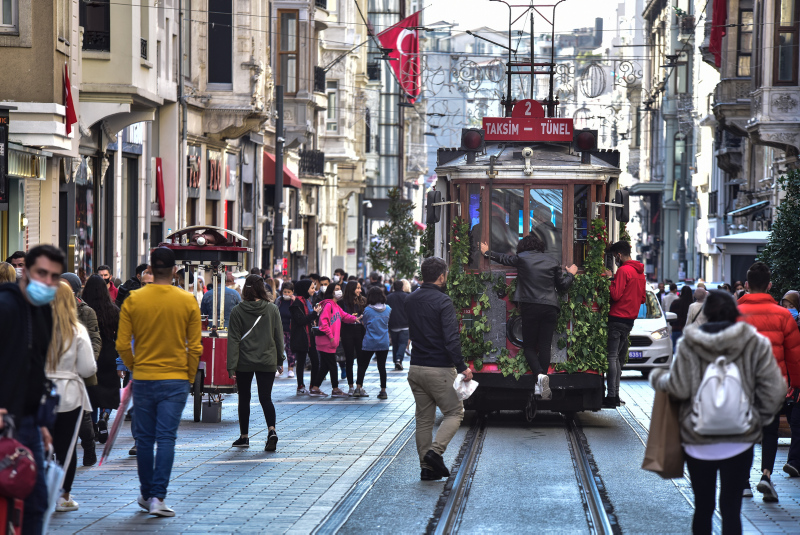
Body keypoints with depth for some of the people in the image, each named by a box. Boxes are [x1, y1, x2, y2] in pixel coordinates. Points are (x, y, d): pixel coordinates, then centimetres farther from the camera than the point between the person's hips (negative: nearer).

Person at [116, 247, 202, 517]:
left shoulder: (133, 300, -4)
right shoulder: (188, 301, -4)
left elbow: (122, 345, -3)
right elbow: (195, 347, -3)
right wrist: (189, 377, 10)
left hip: (143, 380, 1)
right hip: (175, 380, -1)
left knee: (145, 438, 12)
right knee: (166, 438, -1)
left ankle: (146, 494, 22)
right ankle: (158, 497, -9)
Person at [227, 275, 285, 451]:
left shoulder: (238, 311, -6)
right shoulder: (272, 309, -1)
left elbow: (233, 339, -7)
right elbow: (279, 337, 5)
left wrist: (231, 366, -5)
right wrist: (280, 360, 15)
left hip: (244, 363, -1)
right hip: (267, 362, 1)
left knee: (244, 398, 13)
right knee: (265, 398, 3)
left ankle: (244, 436, 20)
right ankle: (271, 430, -20)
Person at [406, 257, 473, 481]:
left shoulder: (410, 300, 9)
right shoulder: (442, 302, -14)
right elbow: (451, 339, -20)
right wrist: (462, 367, -17)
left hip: (416, 368, 7)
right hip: (439, 370, -7)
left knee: (424, 418, 11)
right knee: (454, 412, 6)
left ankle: (427, 467, 10)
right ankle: (435, 450, -13)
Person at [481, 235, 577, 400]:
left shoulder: (521, 258, 5)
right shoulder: (552, 261, 10)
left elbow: (502, 258, 22)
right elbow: (562, 285, 15)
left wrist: (487, 253, 41)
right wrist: (570, 274, 36)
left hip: (530, 307, -2)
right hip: (550, 308, 2)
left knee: (529, 346, 5)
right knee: (545, 346, 3)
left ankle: (539, 374, -21)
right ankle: (540, 386, -3)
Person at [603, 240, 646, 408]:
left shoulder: (623, 270, -12)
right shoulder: (640, 272, 15)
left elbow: (616, 295, -18)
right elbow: (643, 298, 20)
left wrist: (610, 279, -6)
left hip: (618, 317, -9)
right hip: (631, 319, 9)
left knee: (612, 356, -8)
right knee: (619, 357, 13)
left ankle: (611, 396, -13)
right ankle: (615, 395, 14)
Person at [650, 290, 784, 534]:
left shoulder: (688, 344, -7)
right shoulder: (755, 343, -4)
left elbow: (679, 388, -10)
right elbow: (774, 390, -6)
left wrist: (657, 377, 10)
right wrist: (758, 419, 10)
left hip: (698, 441, 0)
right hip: (739, 440, 0)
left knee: (703, 507, 12)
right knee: (731, 508, 4)